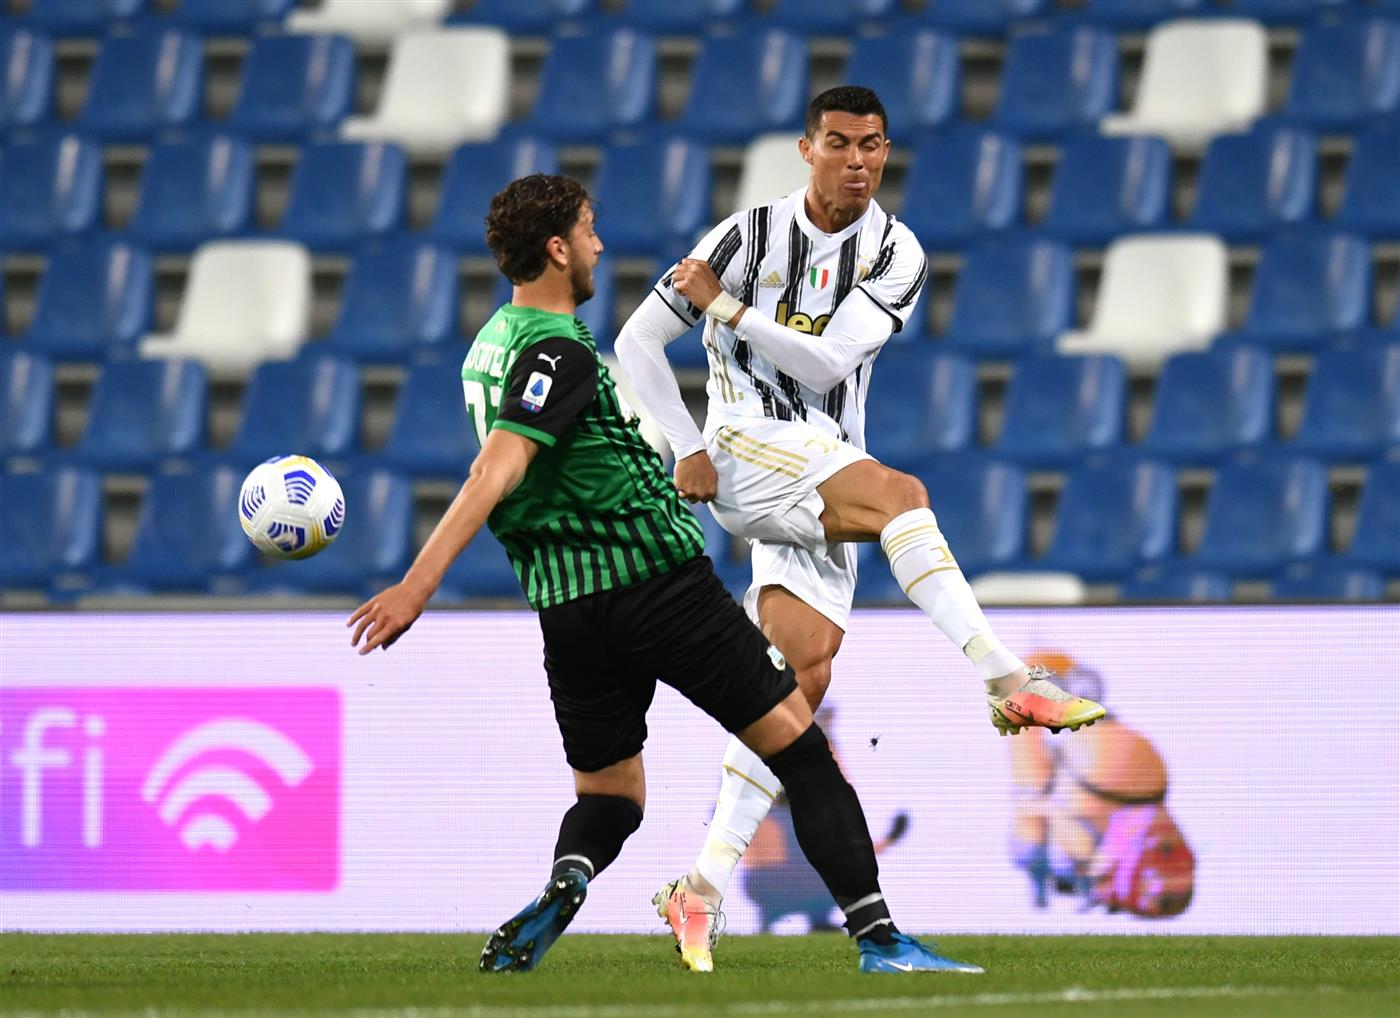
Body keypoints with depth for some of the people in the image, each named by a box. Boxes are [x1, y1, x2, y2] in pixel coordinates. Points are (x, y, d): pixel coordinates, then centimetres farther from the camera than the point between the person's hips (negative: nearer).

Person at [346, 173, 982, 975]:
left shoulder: (493, 344, 13)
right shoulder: (559, 352, -15)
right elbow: (494, 473, -23)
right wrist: (418, 586, -29)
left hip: (564, 601, 8)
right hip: (654, 577, -8)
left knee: (608, 795, 17)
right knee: (795, 740, 2)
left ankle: (566, 883, -18)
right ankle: (877, 937, -3)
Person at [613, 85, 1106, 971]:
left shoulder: (896, 255, 3)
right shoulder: (753, 236, -4)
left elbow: (828, 362, -11)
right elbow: (638, 342, 1)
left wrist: (726, 306, -17)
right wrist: (687, 449, -6)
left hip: (823, 482, 4)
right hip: (747, 450, -4)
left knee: (805, 666, -9)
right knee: (900, 494, -30)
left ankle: (705, 885, -7)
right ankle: (1007, 681, -40)